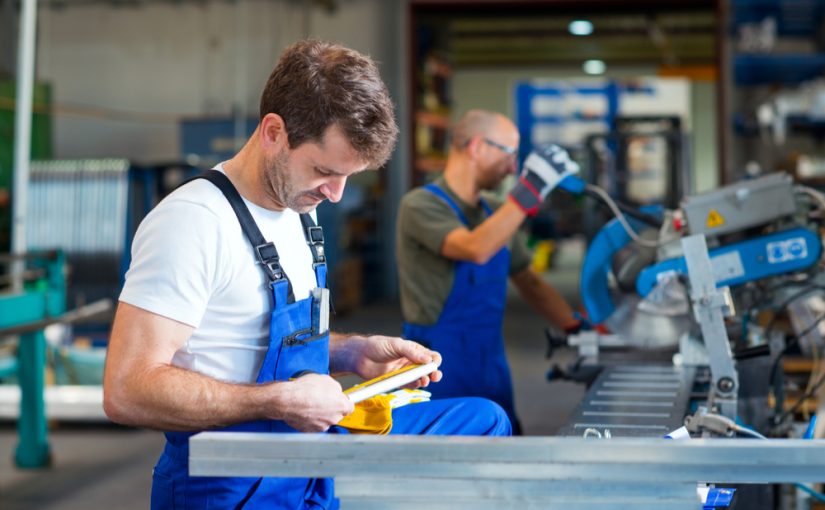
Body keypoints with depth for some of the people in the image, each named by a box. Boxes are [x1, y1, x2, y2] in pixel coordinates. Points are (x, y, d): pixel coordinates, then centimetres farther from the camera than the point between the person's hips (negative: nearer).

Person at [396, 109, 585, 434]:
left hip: (492, 368, 7)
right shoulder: (421, 205, -12)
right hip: (443, 374, -7)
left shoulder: (495, 213, 11)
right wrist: (530, 190, -30)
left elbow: (529, 282, 18)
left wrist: (578, 328, 7)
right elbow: (475, 250, -29)